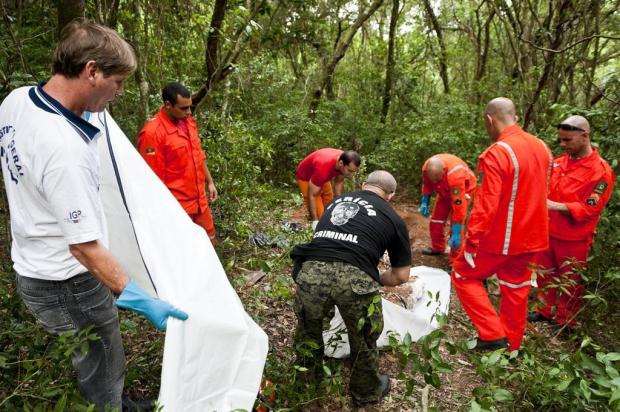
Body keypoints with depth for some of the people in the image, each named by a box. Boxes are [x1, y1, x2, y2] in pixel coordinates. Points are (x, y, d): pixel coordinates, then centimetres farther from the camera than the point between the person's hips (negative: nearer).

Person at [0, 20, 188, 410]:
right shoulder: (65, 148, -33)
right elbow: (84, 246, -30)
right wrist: (137, 298, -26)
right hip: (67, 284, -9)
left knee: (89, 364, 28)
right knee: (103, 377, 13)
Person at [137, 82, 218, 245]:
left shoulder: (188, 122, 4)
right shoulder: (152, 132, -20)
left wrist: (209, 182, 18)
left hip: (200, 200, 7)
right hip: (177, 206, -7)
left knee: (209, 241, 20)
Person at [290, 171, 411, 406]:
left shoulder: (337, 200, 29)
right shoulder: (393, 219, 19)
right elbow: (401, 276, 23)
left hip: (311, 271, 3)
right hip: (354, 278, -2)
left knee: (308, 327, 31)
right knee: (363, 338, 25)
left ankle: (308, 377, 55)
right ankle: (366, 393, 48)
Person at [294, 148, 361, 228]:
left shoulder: (346, 161, -23)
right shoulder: (323, 168, -44)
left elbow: (339, 182, -3)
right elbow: (312, 195, -33)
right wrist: (315, 221, -32)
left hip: (323, 176, 7)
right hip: (305, 177, -7)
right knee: (320, 214, -13)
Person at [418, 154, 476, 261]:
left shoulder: (455, 175, -45)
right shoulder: (427, 167, -28)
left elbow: (459, 205, -42)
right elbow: (427, 183, -2)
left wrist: (456, 233, -39)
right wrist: (425, 202, -8)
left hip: (464, 188, -6)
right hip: (445, 191, 6)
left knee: (455, 224, -14)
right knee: (436, 219, 5)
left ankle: (455, 260, -4)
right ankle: (437, 248, 28)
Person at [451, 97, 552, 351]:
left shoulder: (497, 153, -22)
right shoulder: (542, 147, 5)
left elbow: (486, 203, -26)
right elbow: (539, 193, 15)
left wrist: (472, 237, -19)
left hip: (500, 237, -8)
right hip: (529, 235, 8)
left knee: (463, 275, 9)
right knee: (515, 288, 19)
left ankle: (493, 335, 7)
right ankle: (511, 345, 33)